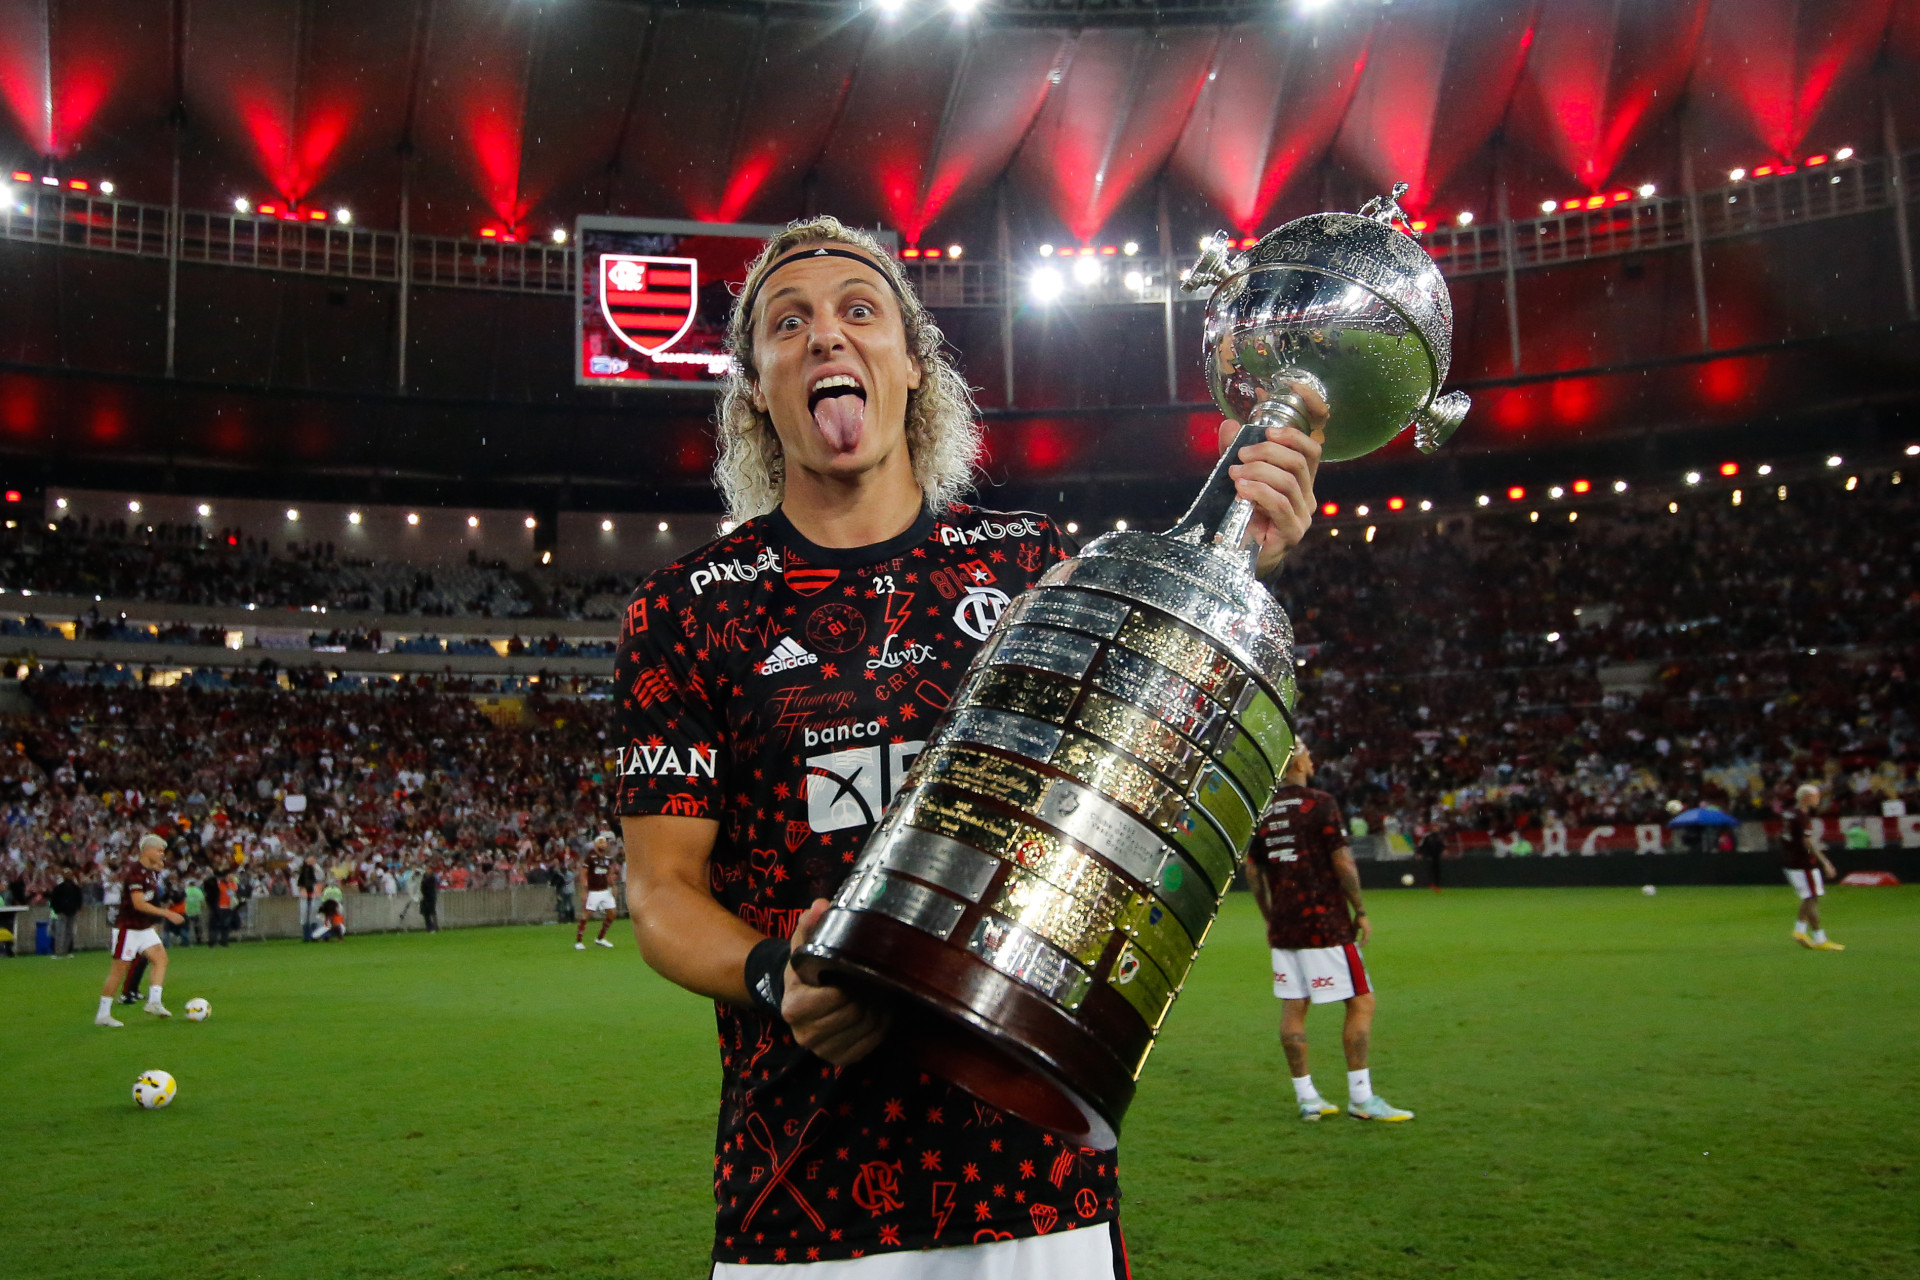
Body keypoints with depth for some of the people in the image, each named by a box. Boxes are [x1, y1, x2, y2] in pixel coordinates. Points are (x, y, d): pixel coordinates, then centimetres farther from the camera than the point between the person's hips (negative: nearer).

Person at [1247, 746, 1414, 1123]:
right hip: (1325, 922, -6)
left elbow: (1252, 871, 12)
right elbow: (1343, 863, -12)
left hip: (1283, 926, 6)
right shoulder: (1321, 803, -9)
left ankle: (1307, 1098, 13)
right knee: (1361, 1003, 3)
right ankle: (1360, 1098, 3)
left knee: (1293, 1008, 9)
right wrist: (1360, 911, -1)